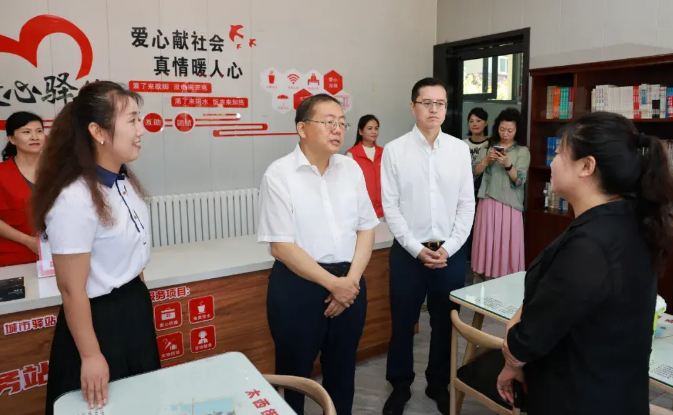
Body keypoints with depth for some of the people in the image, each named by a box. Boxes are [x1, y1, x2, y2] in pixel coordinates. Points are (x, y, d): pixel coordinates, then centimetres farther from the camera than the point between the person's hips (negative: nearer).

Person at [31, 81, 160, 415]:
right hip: (99, 317, -8)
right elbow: (71, 289, -22)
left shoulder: (125, 179, -3)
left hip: (135, 306, 8)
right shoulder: (75, 199, -29)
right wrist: (90, 356, -14)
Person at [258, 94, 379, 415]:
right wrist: (332, 283, -15)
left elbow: (366, 228, 6)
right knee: (295, 373, 12)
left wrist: (351, 279, -7)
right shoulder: (279, 174, -11)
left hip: (349, 283, 5)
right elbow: (281, 246, -14)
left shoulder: (351, 168, 5)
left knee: (342, 371, 19)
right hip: (298, 286, -4)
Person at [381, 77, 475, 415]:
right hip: (408, 251, -1)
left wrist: (448, 248, -6)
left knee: (445, 323, 15)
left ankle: (439, 384, 37)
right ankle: (400, 386, 33)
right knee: (403, 323, 11)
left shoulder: (460, 149, 2)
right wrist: (416, 248, -11)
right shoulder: (394, 150, -4)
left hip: (451, 252, 2)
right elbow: (390, 206, -6)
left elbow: (467, 204, 2)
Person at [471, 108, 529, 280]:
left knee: (506, 246, 0)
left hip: (510, 205, -2)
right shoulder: (488, 146, 7)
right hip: (487, 202, 2)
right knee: (485, 243, 6)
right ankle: (482, 279, 17)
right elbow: (475, 171, 1)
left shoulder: (523, 151, 1)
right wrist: (487, 160, -16)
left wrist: (507, 164, -24)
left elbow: (519, 180, -9)